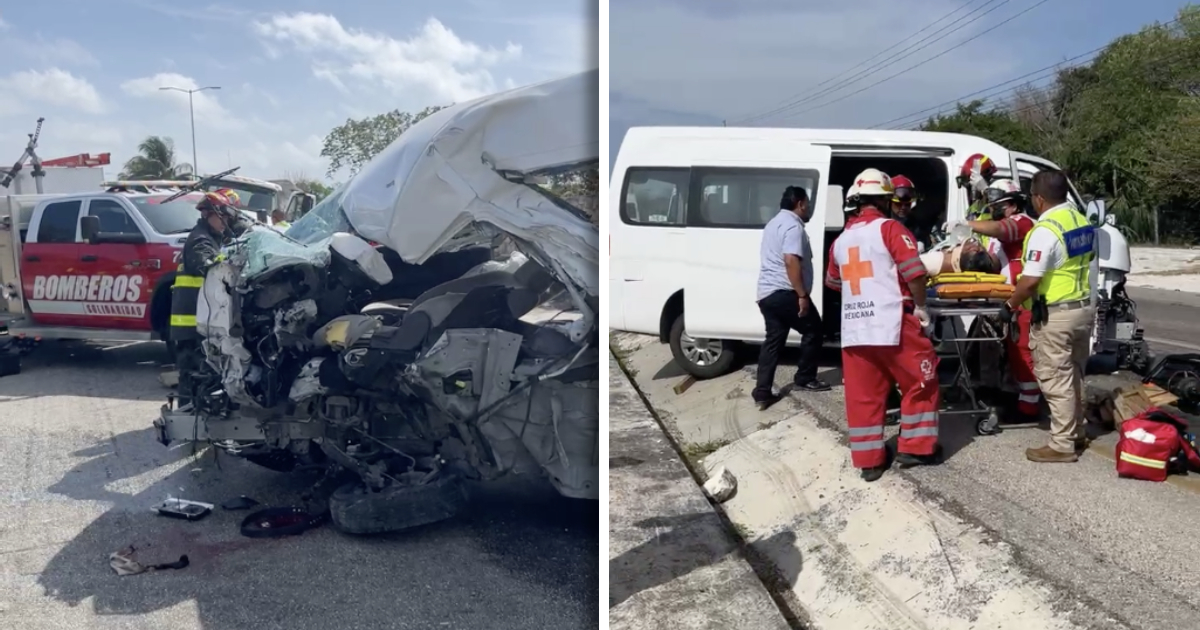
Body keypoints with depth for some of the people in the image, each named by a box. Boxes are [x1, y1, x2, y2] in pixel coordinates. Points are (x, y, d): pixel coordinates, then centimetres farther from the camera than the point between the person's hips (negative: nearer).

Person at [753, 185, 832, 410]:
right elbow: (791, 261, -24)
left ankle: (762, 394, 4)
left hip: (766, 292, 10)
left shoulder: (775, 223, 21)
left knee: (773, 340, 9)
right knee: (813, 330, 8)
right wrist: (802, 295, -23)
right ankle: (805, 378, 16)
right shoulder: (793, 226, -12)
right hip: (785, 292, -10)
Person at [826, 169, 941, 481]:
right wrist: (920, 306, -1)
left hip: (853, 330, 6)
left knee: (863, 394, 9)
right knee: (920, 383, 11)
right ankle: (914, 447, 16)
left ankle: (869, 460, 13)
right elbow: (914, 272, -14)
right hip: (892, 324, -6)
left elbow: (833, 281, 27)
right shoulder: (890, 228, -5)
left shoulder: (841, 240, 14)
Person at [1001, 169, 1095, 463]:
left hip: (1055, 315, -9)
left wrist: (1010, 305, -10)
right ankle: (1076, 431, 32)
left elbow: (1030, 280, -24)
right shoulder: (1083, 222, 8)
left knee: (1055, 379, -1)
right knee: (1072, 374, 20)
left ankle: (1062, 445, 4)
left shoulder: (1045, 230, -21)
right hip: (1083, 307, 9)